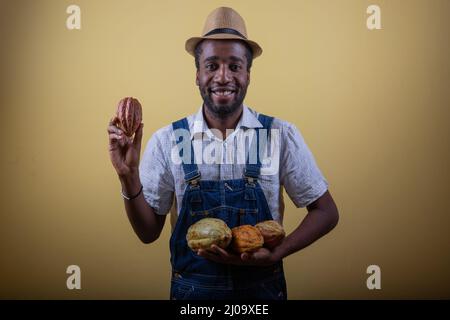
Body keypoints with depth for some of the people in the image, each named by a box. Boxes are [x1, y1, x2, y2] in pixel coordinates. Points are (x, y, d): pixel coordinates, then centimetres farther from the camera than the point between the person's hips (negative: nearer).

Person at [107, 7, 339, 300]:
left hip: (263, 289, 0)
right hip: (191, 290, 1)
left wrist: (275, 255, -17)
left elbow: (326, 213, -3)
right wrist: (129, 177, -19)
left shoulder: (282, 135, -10)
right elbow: (149, 232, -3)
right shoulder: (167, 140, -8)